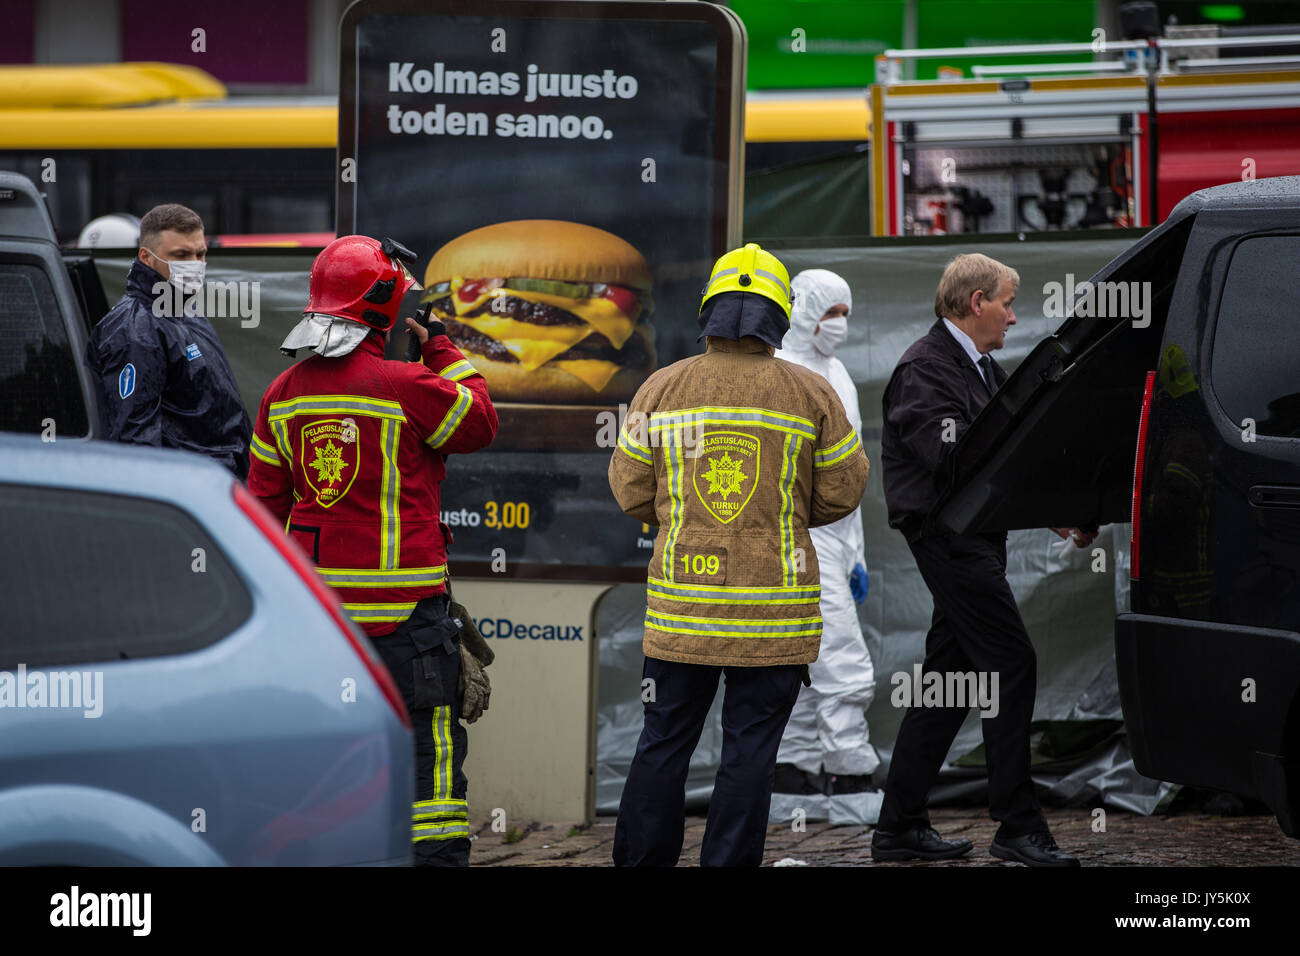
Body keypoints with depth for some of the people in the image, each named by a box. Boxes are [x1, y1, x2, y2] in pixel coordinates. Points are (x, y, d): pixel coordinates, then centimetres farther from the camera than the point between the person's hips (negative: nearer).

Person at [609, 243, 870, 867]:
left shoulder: (662, 389, 1)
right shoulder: (811, 394, -2)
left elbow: (631, 492, 6)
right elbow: (842, 492, 4)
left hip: (682, 606, 1)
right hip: (775, 612, -1)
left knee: (664, 744, 9)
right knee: (750, 748, 4)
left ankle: (640, 860, 12)